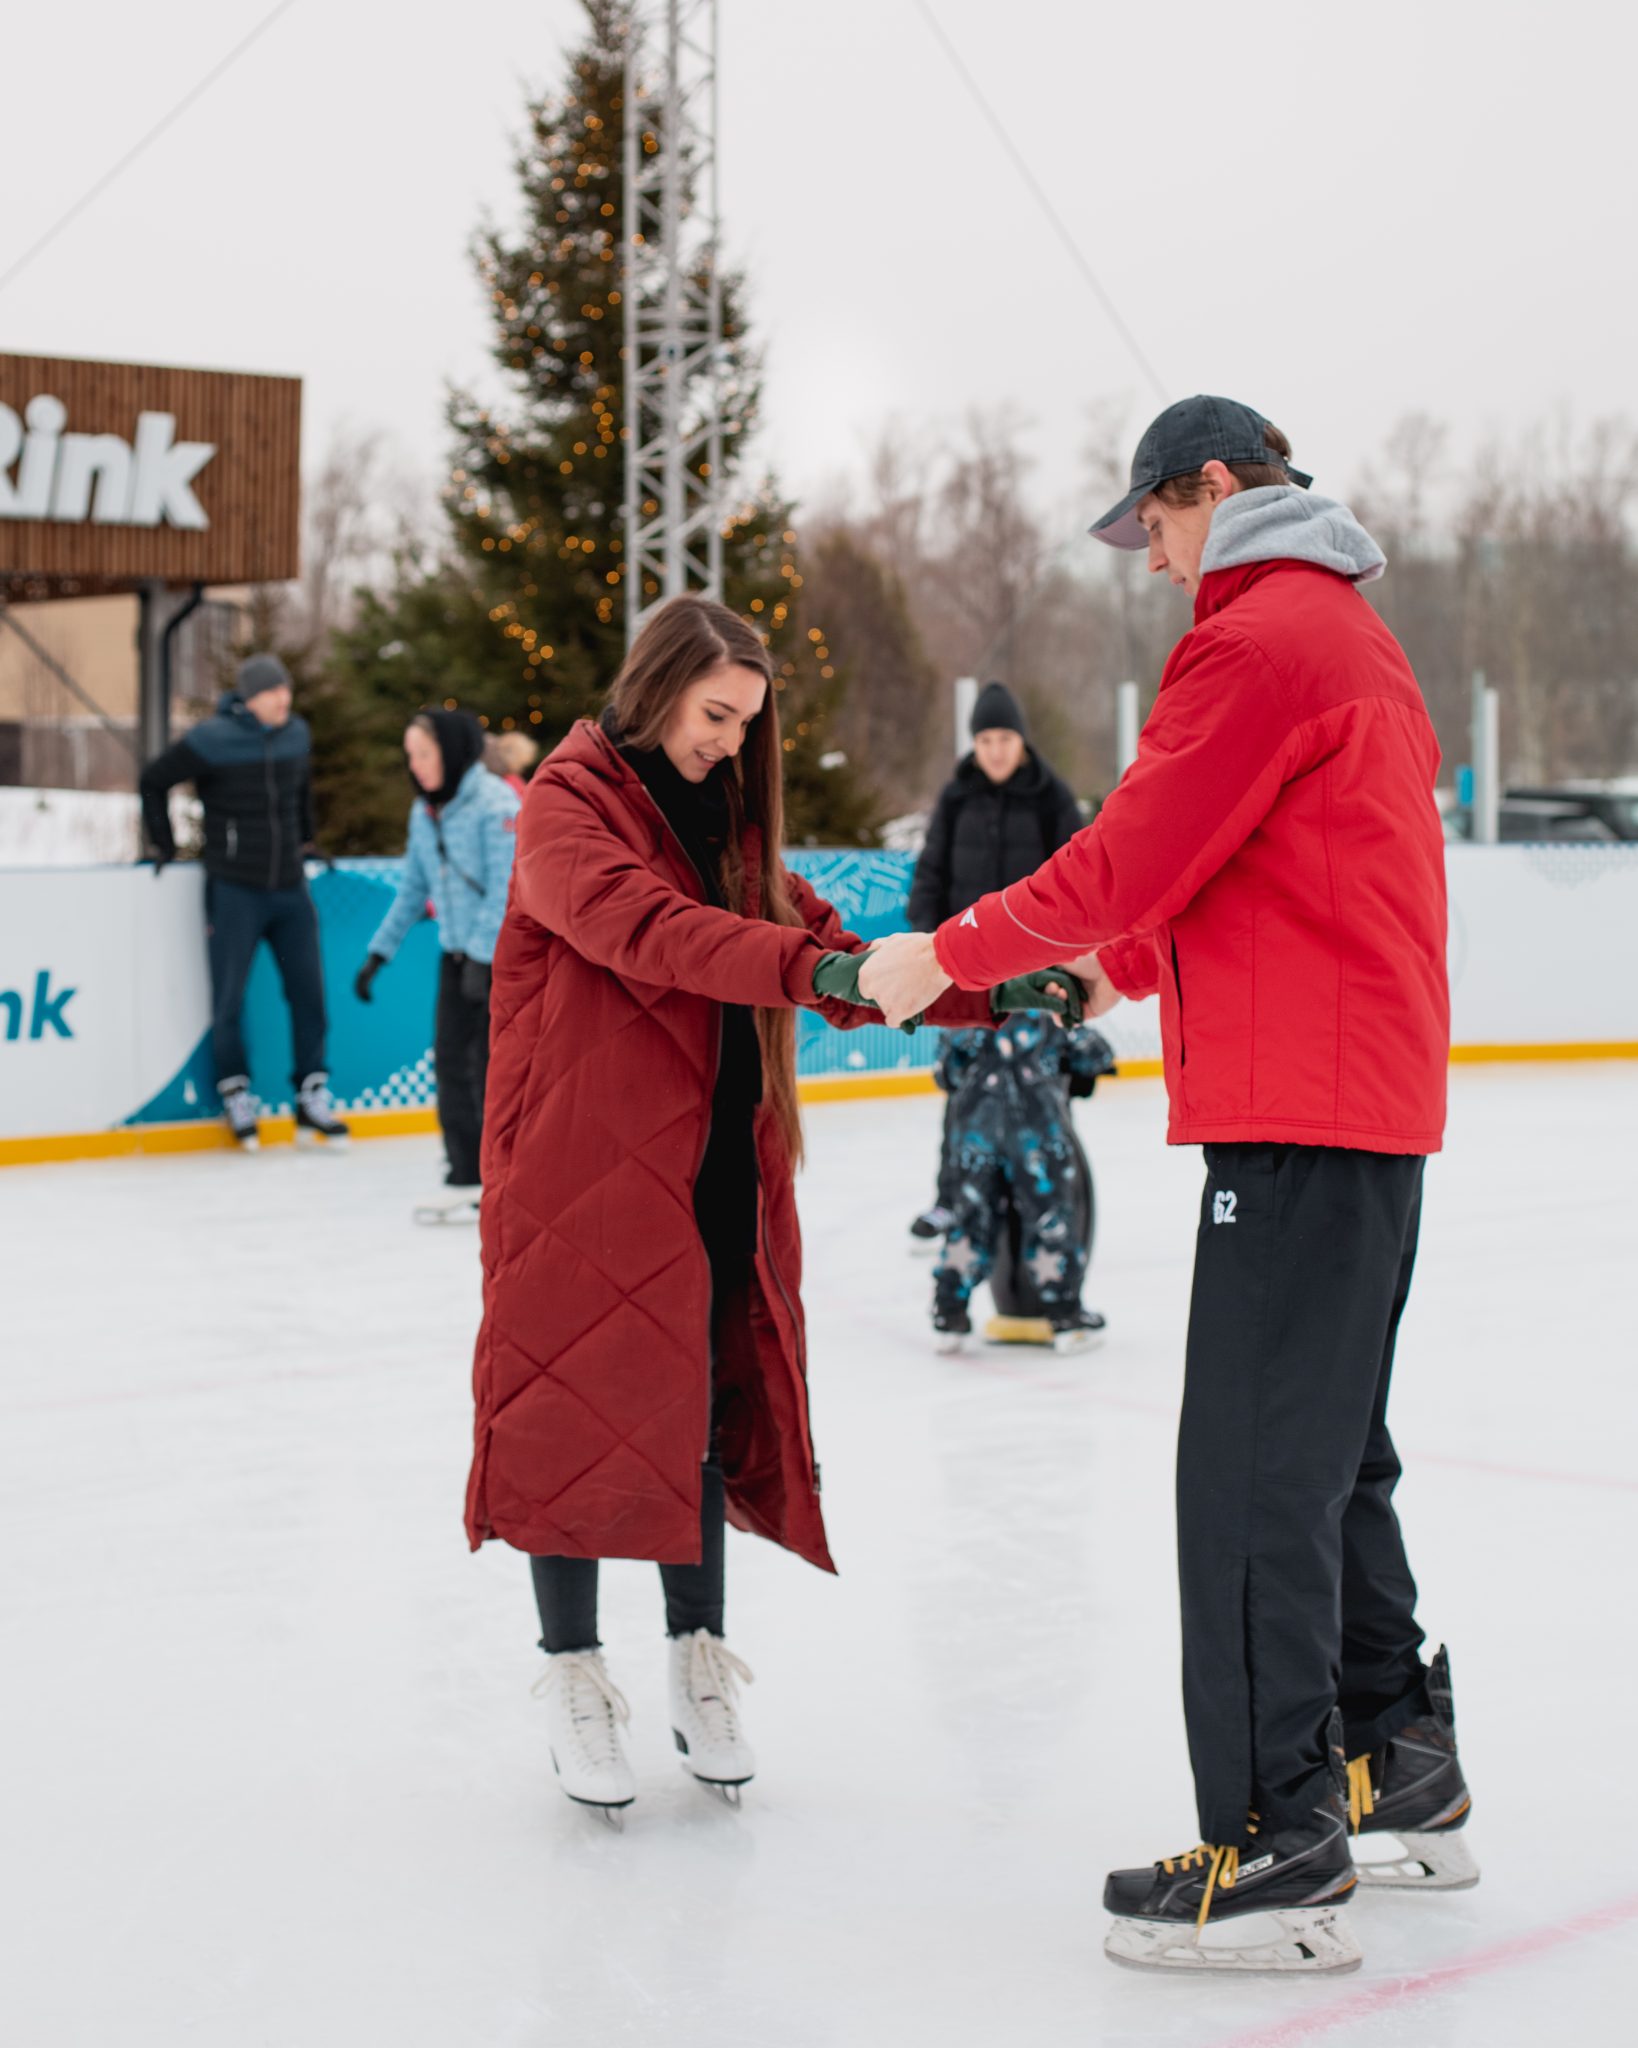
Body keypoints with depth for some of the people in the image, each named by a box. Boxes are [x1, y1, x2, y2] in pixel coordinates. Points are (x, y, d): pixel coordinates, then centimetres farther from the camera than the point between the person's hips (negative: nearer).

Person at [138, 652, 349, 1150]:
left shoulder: (296, 735, 4)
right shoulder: (213, 740, -12)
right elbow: (153, 780, -2)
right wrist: (164, 846, 2)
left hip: (289, 888, 5)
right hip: (234, 890, -4)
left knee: (308, 992, 3)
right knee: (229, 997, 2)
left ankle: (312, 1097, 13)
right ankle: (236, 1096, 18)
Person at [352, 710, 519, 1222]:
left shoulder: (493, 803, -16)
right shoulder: (424, 812, 8)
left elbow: (504, 887, -21)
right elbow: (414, 888, 16)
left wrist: (482, 958, -26)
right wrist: (379, 953, 13)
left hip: (508, 953, -7)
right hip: (458, 952, 7)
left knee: (494, 1063, -5)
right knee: (451, 1060, 2)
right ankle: (464, 1179, 7)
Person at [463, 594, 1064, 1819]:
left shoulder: (729, 821, 15)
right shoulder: (570, 805, -7)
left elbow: (826, 954, 9)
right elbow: (649, 931, -25)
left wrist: (987, 993, -4)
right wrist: (805, 966, -38)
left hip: (716, 1176, 7)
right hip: (584, 1168, -6)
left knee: (707, 1408, 10)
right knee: (581, 1409, -1)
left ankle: (700, 1668, 23)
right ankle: (575, 1679, 11)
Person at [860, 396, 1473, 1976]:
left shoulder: (1259, 635, -11)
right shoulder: (1351, 637, 22)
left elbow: (1131, 857, -14)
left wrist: (952, 955, -3)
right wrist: (1129, 963, 31)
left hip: (1297, 1112, -11)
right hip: (1372, 1096, 11)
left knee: (1252, 1471, -10)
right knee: (1329, 1456, 17)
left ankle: (1279, 1845, -9)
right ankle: (1399, 1774, 25)